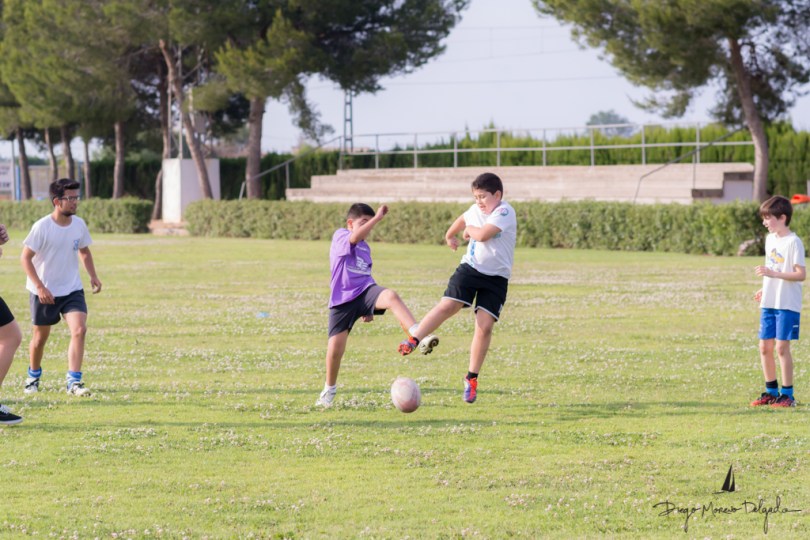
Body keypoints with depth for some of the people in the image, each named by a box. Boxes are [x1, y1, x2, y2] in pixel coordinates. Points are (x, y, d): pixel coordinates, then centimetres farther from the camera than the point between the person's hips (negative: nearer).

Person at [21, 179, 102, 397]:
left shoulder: (79, 224, -2)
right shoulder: (42, 227, -18)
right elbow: (25, 257, -15)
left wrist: (93, 276, 2)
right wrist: (40, 287, -22)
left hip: (72, 289, 3)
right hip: (44, 292, -3)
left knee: (79, 329, -16)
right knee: (41, 336, 10)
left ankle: (73, 382, -14)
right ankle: (33, 376, 36)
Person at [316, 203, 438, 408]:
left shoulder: (365, 247, 20)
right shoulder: (340, 236, -1)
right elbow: (354, 237, -25)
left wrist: (368, 308, 29)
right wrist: (377, 217, -29)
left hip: (365, 291, 4)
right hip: (342, 299, -4)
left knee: (391, 296, -31)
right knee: (334, 349, -2)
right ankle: (329, 390, 23)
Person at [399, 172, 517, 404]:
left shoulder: (505, 212, -14)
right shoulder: (475, 210, 7)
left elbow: (482, 235, -27)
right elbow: (462, 220, 33)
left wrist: (469, 230, -7)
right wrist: (450, 235, 46)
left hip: (496, 277, -4)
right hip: (470, 268, 4)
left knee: (485, 326, -8)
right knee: (448, 305, -19)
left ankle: (472, 378, 3)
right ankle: (413, 340, -17)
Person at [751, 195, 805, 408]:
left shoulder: (793, 242, -13)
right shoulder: (770, 239, 12)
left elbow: (800, 274, -18)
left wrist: (773, 274, -26)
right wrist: (764, 290, 13)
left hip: (787, 304, -8)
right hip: (769, 303, 8)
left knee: (781, 346, -8)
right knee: (765, 346, 8)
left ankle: (787, 394, -1)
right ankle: (771, 391, 19)